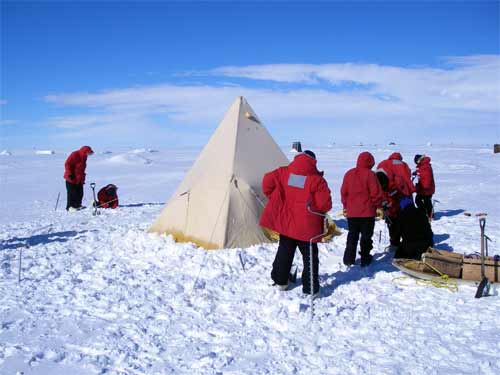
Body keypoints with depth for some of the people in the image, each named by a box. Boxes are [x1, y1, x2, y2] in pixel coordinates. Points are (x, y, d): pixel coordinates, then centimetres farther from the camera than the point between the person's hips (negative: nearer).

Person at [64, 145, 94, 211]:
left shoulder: (83, 157, 11)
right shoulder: (74, 155, -15)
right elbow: (67, 164, -17)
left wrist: (83, 176, 20)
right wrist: (70, 174, -20)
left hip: (79, 179, 8)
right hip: (71, 178, -8)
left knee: (80, 193, 8)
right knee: (72, 193, -5)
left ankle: (78, 205, 18)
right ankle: (70, 207, 1)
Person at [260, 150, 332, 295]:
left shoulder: (283, 172, -2)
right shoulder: (317, 180, -12)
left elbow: (267, 181, -7)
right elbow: (325, 205, -14)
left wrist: (275, 199, 6)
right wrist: (312, 205, 8)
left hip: (285, 222, 4)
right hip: (307, 227, -4)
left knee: (284, 252, 19)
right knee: (309, 256, 9)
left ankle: (280, 281, 30)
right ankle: (310, 288, 13)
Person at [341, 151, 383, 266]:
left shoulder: (349, 174, 4)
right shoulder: (370, 174, -11)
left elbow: (343, 192, 8)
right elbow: (376, 193, -12)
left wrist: (345, 206, 18)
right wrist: (379, 206, 2)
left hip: (351, 211, 4)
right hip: (367, 211, -4)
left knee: (352, 235, 14)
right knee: (366, 236, 8)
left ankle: (349, 259, 16)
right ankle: (365, 259, 13)